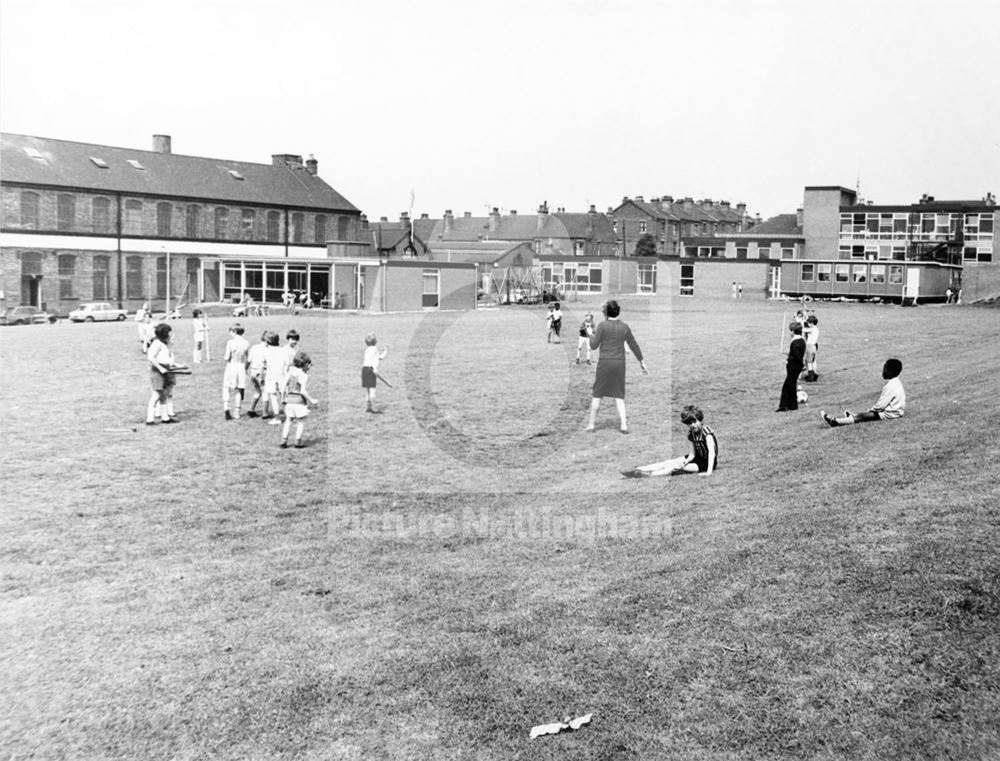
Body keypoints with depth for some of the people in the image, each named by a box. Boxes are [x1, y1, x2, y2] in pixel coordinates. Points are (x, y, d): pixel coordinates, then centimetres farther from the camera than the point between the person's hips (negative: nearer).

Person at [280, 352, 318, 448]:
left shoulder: (290, 371, 1)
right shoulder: (303, 375, -14)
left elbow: (283, 385, 2)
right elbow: (303, 391, -21)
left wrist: (283, 398, 16)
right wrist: (311, 400, -10)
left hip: (290, 399, 5)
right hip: (300, 400, -5)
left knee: (288, 421, 15)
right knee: (300, 422, 11)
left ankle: (284, 441, 10)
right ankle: (298, 442, 11)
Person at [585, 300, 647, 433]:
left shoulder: (603, 326, -9)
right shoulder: (624, 327, 4)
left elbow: (594, 345, -6)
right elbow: (633, 345, 12)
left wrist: (592, 335, 15)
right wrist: (641, 360, 21)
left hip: (605, 363, -4)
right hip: (620, 363, 4)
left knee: (597, 394, 7)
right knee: (618, 395, 12)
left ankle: (591, 425, 11)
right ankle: (623, 424, 2)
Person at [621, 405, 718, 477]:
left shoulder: (707, 432, -23)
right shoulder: (691, 433, 1)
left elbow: (712, 452, -33)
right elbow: (692, 454, 0)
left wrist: (709, 472, -42)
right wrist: (686, 461, -23)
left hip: (708, 462, -7)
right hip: (698, 458, 7)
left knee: (678, 467, -24)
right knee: (669, 462, -7)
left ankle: (648, 474, -34)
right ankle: (637, 469, -17)